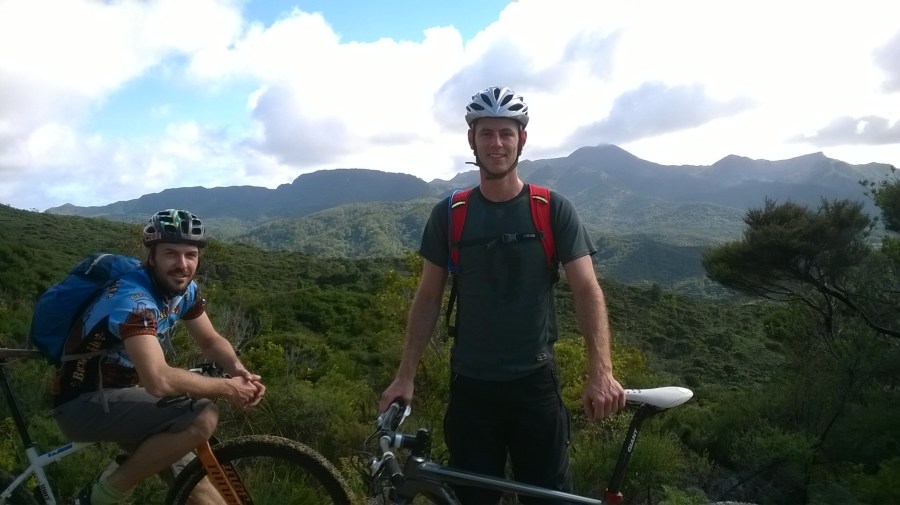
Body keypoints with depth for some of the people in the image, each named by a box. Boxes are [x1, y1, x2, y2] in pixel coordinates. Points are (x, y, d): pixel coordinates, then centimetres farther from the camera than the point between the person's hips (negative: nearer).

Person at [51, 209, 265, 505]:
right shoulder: (133, 298, -29)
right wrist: (226, 388, -26)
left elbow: (211, 341, 7)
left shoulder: (184, 289, -3)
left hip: (121, 393, 8)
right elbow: (159, 380, -40)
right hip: (82, 404, -8)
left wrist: (239, 371, -14)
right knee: (202, 418, -28)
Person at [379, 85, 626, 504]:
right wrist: (406, 375, -2)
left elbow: (587, 289, -12)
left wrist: (601, 370, -27)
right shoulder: (449, 214, -1)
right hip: (470, 386, 1)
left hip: (535, 382, -1)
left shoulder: (553, 210, -5)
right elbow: (429, 297, 3)